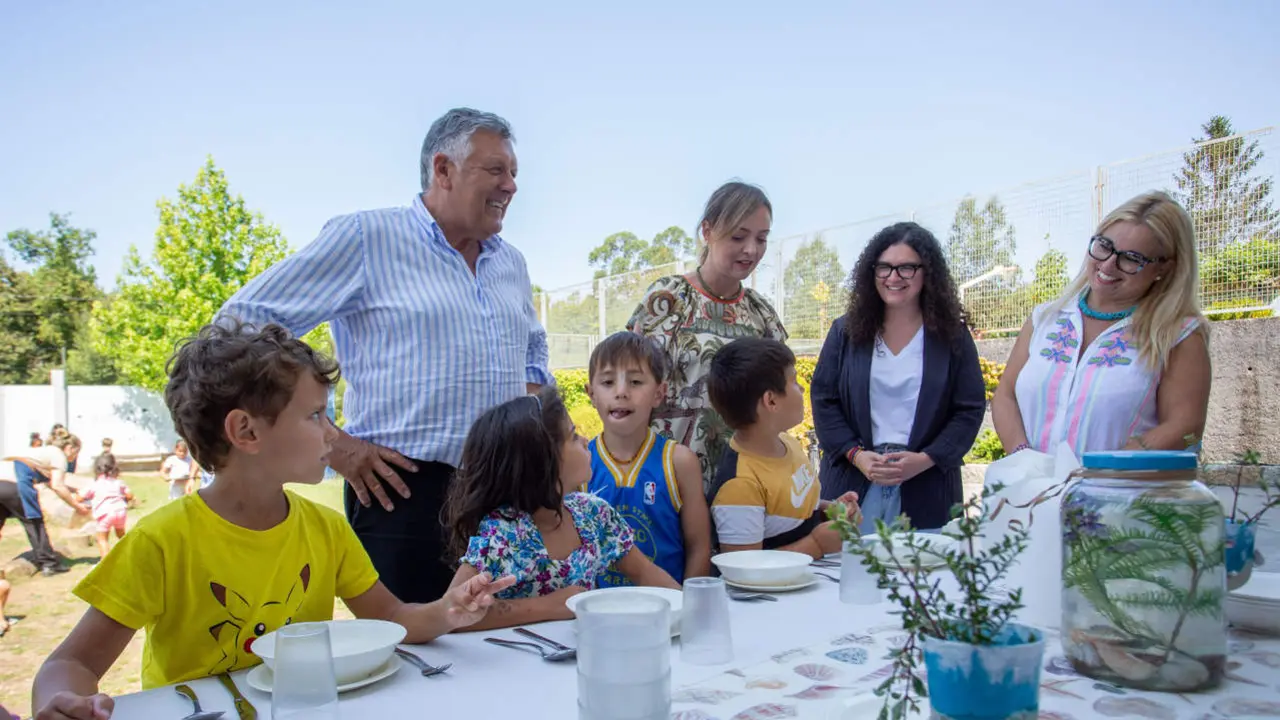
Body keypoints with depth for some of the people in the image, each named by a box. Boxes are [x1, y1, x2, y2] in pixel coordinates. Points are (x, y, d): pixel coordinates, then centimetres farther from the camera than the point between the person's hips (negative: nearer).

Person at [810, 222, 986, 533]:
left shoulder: (953, 336, 4)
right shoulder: (846, 331, 7)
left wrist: (926, 459, -12)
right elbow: (823, 399, 4)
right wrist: (856, 454, -9)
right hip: (853, 486, 1)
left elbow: (970, 409, 1)